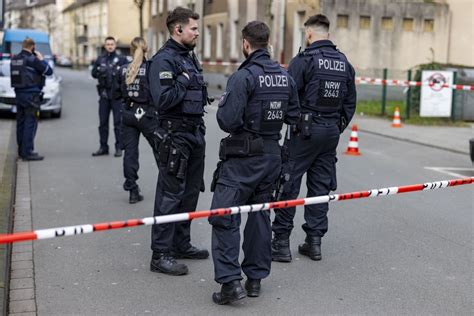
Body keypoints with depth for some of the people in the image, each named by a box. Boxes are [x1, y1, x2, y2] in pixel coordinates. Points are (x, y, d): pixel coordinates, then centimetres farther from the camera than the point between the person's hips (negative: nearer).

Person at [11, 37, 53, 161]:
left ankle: (21, 150, 20)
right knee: (30, 123, -6)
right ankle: (28, 152, -7)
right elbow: (49, 71, -8)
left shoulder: (14, 59, 9)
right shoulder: (32, 59, -13)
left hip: (19, 94, 8)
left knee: (21, 123, 13)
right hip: (31, 95, -8)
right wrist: (41, 59, 7)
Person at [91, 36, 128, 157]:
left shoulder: (121, 59, 3)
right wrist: (100, 71, -14)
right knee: (103, 122, 7)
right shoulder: (100, 59, 13)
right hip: (104, 94, 4)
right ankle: (103, 147, 16)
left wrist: (118, 73, -21)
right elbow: (93, 73, 6)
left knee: (118, 122, -3)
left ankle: (119, 147, 3)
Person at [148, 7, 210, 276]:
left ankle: (182, 244, 27)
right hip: (176, 135, -9)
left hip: (195, 133, 9)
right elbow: (163, 100, -24)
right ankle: (161, 255, 1)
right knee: (170, 194, -6)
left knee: (190, 191, 15)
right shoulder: (164, 60, -14)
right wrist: (183, 80, -15)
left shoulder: (190, 57, 16)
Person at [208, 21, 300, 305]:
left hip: (243, 157, -7)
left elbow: (228, 121, -20)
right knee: (260, 215, 15)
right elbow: (293, 117, 12)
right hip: (272, 155, 7)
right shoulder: (286, 77, 6)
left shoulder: (244, 76, -15)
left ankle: (230, 281, -8)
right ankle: (255, 278, 23)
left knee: (224, 217, -2)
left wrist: (222, 106, 0)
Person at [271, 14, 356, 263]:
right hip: (332, 132, 6)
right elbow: (350, 102, 14)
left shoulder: (304, 60, -10)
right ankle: (314, 241, 16)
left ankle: (281, 242, 3)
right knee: (320, 186, 11)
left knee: (288, 185, 1)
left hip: (306, 130, -6)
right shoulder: (344, 63, 11)